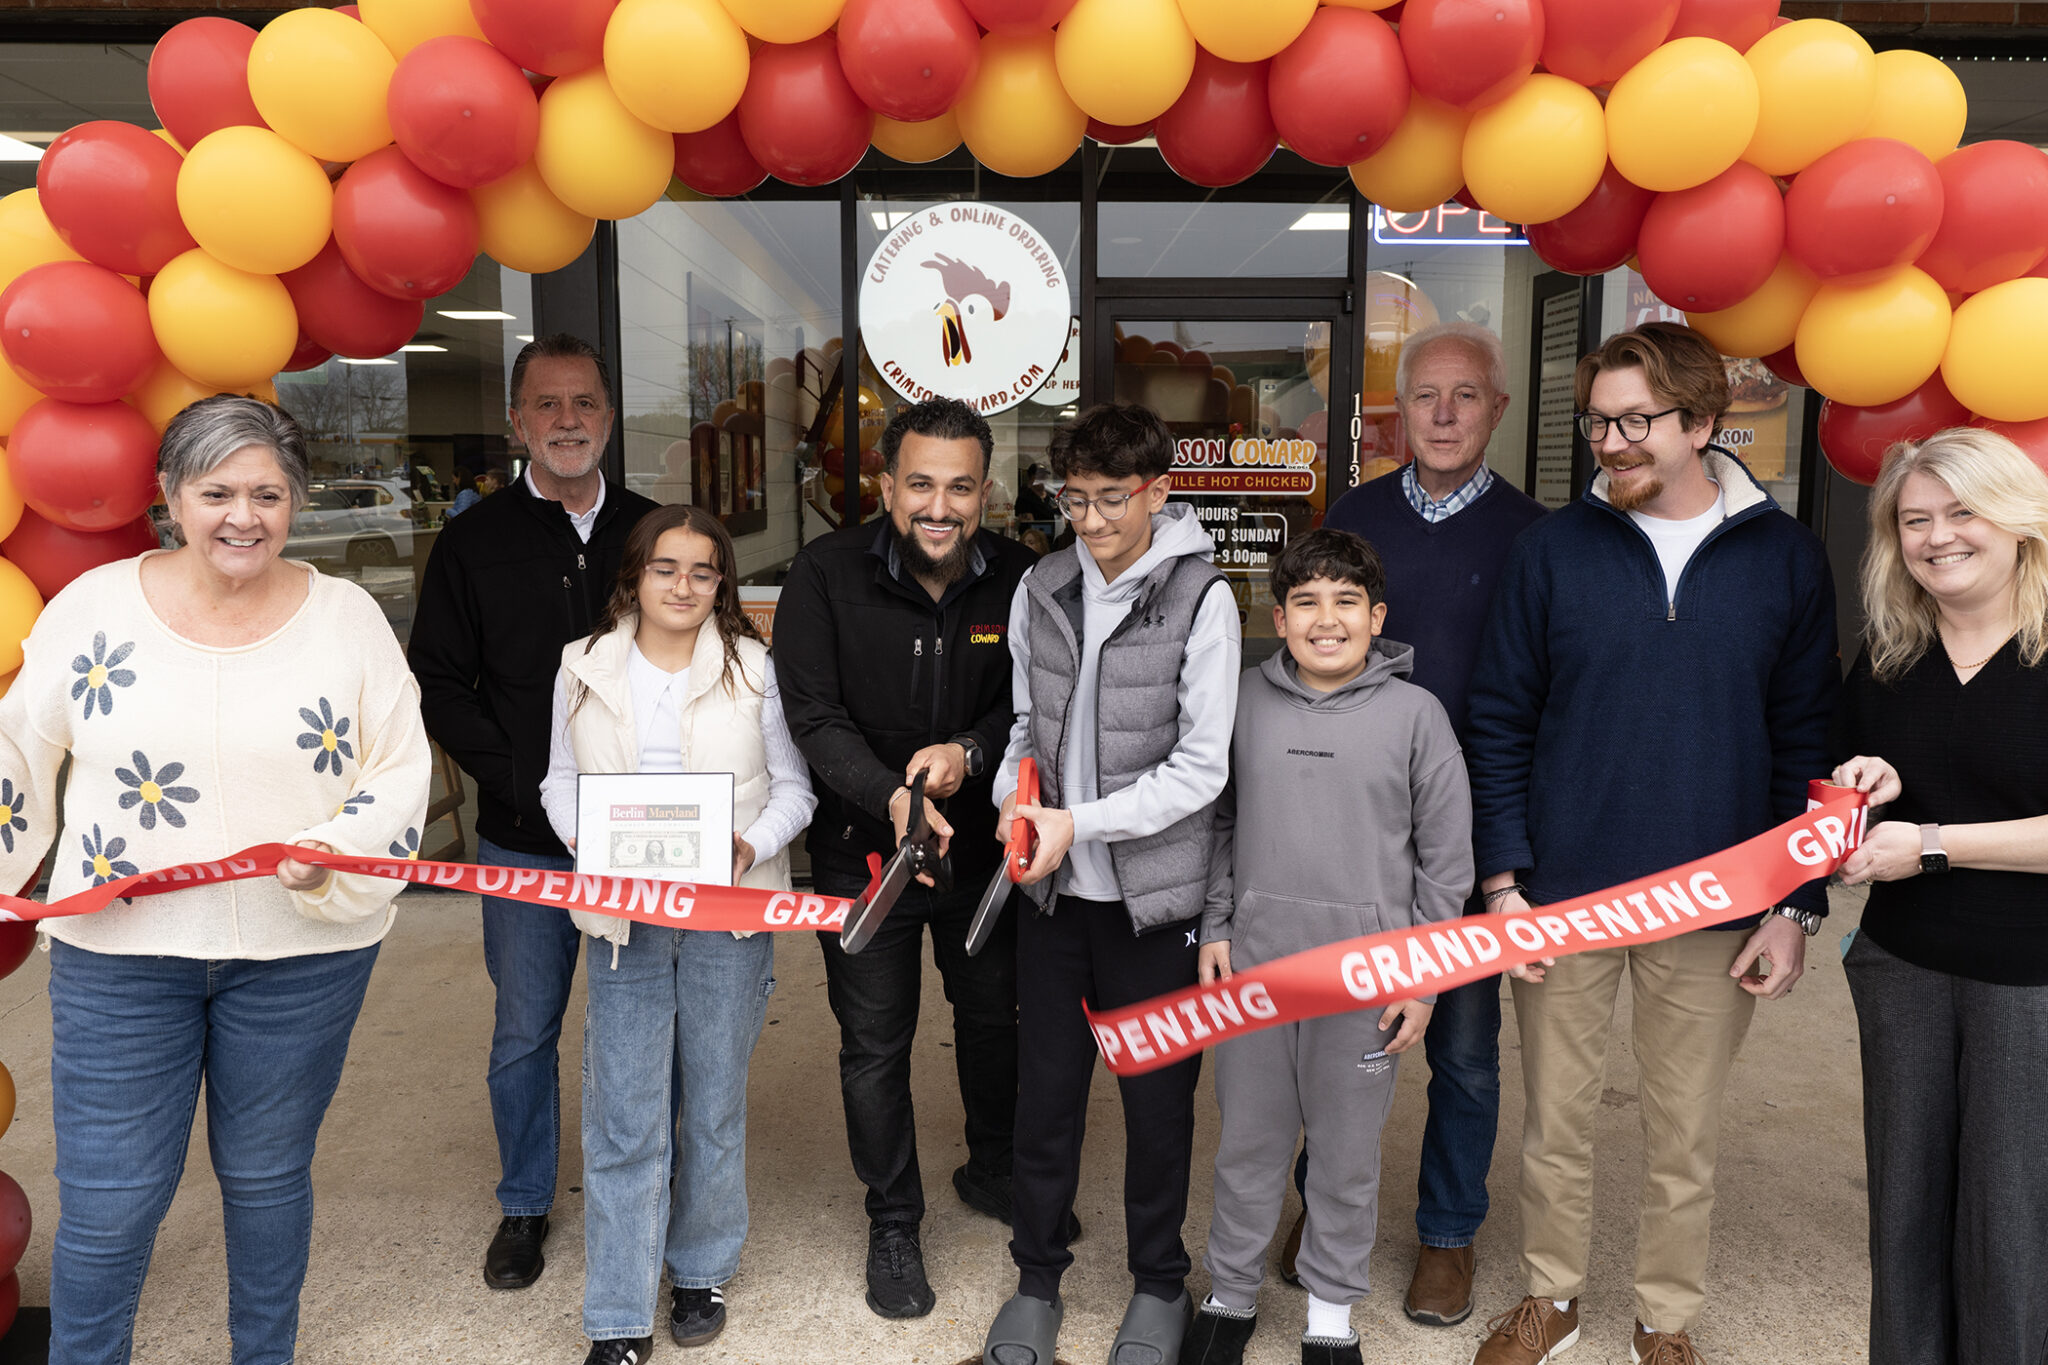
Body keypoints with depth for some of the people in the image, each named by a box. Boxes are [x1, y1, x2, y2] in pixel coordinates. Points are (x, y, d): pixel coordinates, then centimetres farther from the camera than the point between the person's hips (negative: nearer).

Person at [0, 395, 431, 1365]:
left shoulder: (348, 615, -1)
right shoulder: (94, 603, -1)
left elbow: (401, 770, -1)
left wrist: (333, 854, -16)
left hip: (302, 951, 0)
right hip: (119, 950, 0)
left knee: (267, 1175, 16)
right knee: (107, 1199, 5)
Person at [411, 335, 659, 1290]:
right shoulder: (473, 545, 2)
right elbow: (439, 686, 0)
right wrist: (530, 784, -12)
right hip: (524, 840, 0)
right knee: (525, 1032, 11)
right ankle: (525, 1206, 31)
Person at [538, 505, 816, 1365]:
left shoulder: (753, 667, -1)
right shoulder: (584, 667, 4)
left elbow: (794, 786, 2)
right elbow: (561, 781, 11)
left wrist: (750, 848, -15)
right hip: (623, 916, 1)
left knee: (715, 1105, 12)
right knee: (622, 1121, 2)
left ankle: (701, 1270, 34)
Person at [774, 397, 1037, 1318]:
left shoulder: (1016, 577, -8)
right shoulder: (826, 574, -14)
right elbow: (814, 717, -18)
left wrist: (970, 751, -22)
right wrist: (891, 796, -33)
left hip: (984, 844, 3)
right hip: (864, 850, -2)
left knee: (995, 1019, 20)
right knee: (875, 1046, 9)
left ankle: (993, 1171, 47)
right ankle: (893, 1223, 31)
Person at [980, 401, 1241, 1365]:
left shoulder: (1200, 598, -12)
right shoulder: (1041, 588, 3)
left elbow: (1201, 768, -13)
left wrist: (1078, 821, -18)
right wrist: (1016, 793, -6)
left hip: (1153, 895, -3)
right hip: (1054, 891, 4)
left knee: (1157, 1097, 12)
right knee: (1046, 1089, 13)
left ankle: (1158, 1284, 34)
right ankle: (1037, 1277, 34)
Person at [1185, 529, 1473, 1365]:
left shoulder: (1416, 714, -5)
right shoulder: (1246, 700, 2)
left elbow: (1446, 857, -1)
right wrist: (1215, 928, 4)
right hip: (1254, 962, 2)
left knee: (1348, 1152, 12)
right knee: (1248, 1141, 14)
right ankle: (1231, 1295, 34)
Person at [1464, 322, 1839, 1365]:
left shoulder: (1785, 557, -1)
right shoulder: (1552, 548, -2)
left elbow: (1806, 743, 2)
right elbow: (1500, 721, -1)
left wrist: (1797, 906, -2)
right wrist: (1502, 879, -6)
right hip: (1561, 895, 0)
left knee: (1684, 1140, 14)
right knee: (1554, 1122, 13)